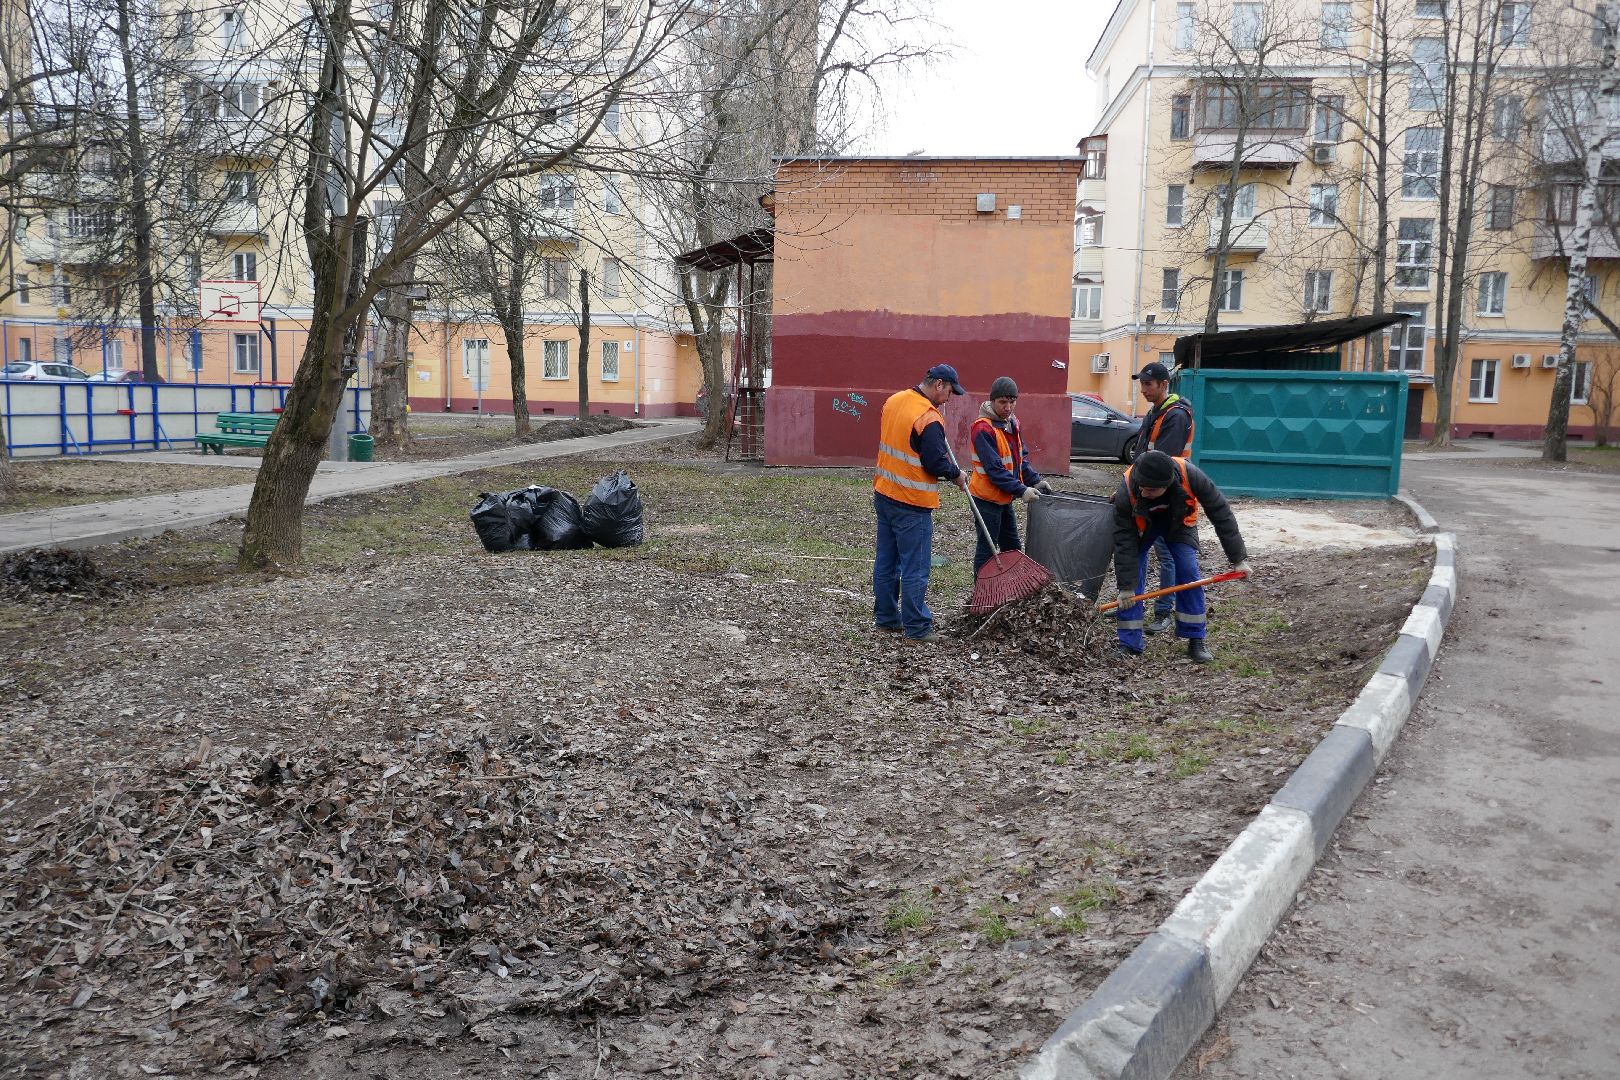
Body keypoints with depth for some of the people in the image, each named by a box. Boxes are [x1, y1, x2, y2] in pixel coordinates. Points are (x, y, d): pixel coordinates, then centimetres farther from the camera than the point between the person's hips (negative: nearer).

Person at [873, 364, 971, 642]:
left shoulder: (894, 400, 6)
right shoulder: (929, 419, -20)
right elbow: (936, 463, -19)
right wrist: (956, 475, 1)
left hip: (884, 495, 8)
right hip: (912, 505, -8)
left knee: (886, 562, 16)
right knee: (915, 569, 0)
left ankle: (886, 617, 25)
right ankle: (917, 627, 7)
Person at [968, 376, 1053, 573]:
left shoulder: (1013, 423, 7)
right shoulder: (983, 428, -21)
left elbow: (1021, 458, 13)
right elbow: (994, 469, -25)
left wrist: (1035, 481, -1)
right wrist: (1021, 490, -26)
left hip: (1005, 498, 9)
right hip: (987, 498, -9)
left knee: (1012, 548, 18)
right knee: (986, 550, -1)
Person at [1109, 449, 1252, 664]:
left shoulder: (1190, 475, -39)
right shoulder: (1126, 491, -38)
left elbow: (1220, 513, -26)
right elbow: (1124, 542, -30)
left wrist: (1238, 558, -23)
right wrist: (1126, 587, -28)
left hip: (1178, 521, 1)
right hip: (1141, 524, 0)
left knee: (1188, 572, -13)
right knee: (1132, 575, -12)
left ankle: (1196, 640, 0)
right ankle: (1130, 643, -2)